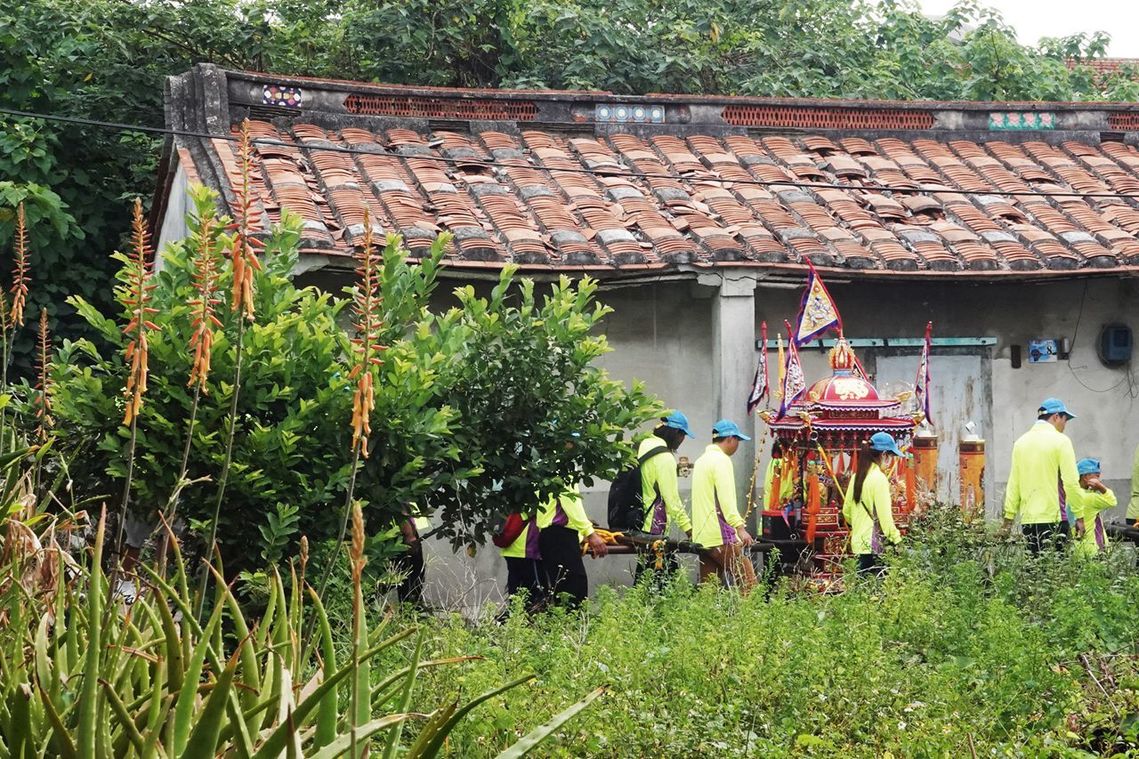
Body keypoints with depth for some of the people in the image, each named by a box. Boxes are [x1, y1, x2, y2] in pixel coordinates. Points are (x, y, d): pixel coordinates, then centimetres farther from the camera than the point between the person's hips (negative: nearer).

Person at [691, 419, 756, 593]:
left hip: (701, 536, 9)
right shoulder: (721, 460, -8)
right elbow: (726, 498, -20)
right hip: (720, 536, -9)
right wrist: (740, 527, -26)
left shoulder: (701, 460, 21)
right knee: (748, 581, -10)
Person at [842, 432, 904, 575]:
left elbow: (846, 511, 17)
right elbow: (885, 516, -15)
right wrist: (896, 540, -9)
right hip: (875, 545, -8)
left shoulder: (857, 477, 11)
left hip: (858, 542, 8)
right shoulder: (879, 478, -13)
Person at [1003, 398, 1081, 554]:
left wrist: (1009, 518, 14)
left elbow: (1013, 484, 11)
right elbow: (1071, 482, -10)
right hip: (1054, 518, -5)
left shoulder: (1021, 442, 12)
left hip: (1027, 519, 5)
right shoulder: (1060, 440, -5)